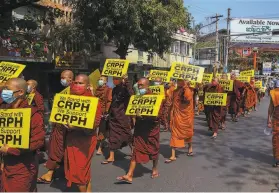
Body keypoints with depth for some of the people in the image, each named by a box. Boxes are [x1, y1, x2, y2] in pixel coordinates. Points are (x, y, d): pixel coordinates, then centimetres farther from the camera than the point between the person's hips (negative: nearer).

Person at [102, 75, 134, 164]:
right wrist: (108, 113, 18)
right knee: (112, 136, 8)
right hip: (113, 116, 7)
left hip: (123, 116, -7)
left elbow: (131, 95, -35)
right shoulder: (114, 89, 9)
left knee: (127, 135, 6)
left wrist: (126, 82, -37)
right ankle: (111, 157, 16)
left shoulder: (125, 88, -12)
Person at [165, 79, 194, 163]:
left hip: (186, 116, -3)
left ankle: (190, 147, 45)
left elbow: (188, 98, -31)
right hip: (176, 116, 3)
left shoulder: (189, 90, -9)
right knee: (174, 134, 0)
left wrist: (186, 87, -25)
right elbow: (169, 103, 7)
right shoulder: (174, 91, 5)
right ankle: (173, 156, 4)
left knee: (188, 133, 15)